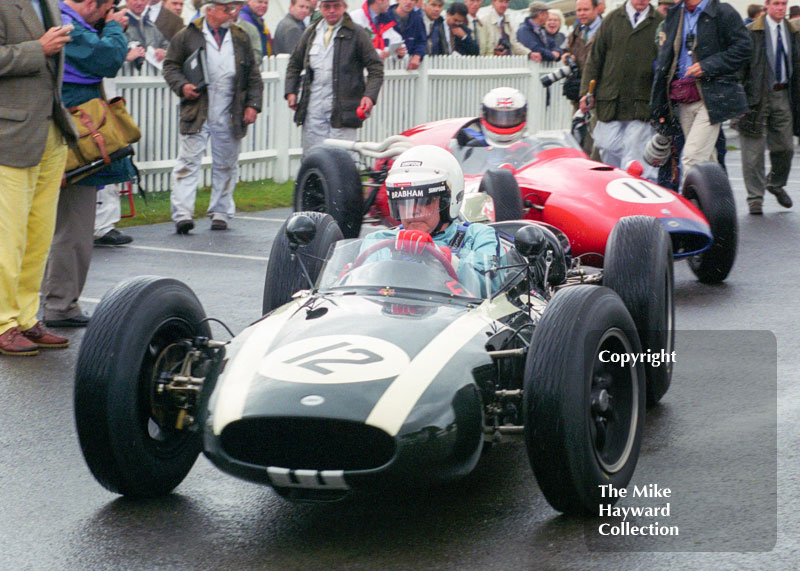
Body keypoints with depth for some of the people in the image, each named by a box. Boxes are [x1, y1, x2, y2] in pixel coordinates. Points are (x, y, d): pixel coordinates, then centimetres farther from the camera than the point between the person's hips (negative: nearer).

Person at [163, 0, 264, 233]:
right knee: (188, 162, -8)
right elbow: (170, 65, 5)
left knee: (226, 165, 9)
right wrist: (182, 86, -12)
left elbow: (253, 75, 13)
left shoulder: (240, 38, 11)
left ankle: (220, 213, 20)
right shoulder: (187, 36, 2)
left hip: (230, 116, 3)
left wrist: (253, 104, 4)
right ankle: (182, 214, -10)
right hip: (196, 113, -3)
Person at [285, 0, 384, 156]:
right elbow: (294, 64, 26)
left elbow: (376, 68, 2)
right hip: (313, 107, 4)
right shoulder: (311, 33, 15)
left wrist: (369, 96, -12)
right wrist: (291, 91, 13)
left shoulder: (357, 34, 2)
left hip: (343, 107, -4)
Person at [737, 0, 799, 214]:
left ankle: (776, 184, 33)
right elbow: (740, 65, -6)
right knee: (754, 148, -3)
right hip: (757, 96, -4)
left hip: (783, 94, 5)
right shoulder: (751, 32, -6)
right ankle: (755, 198, 5)